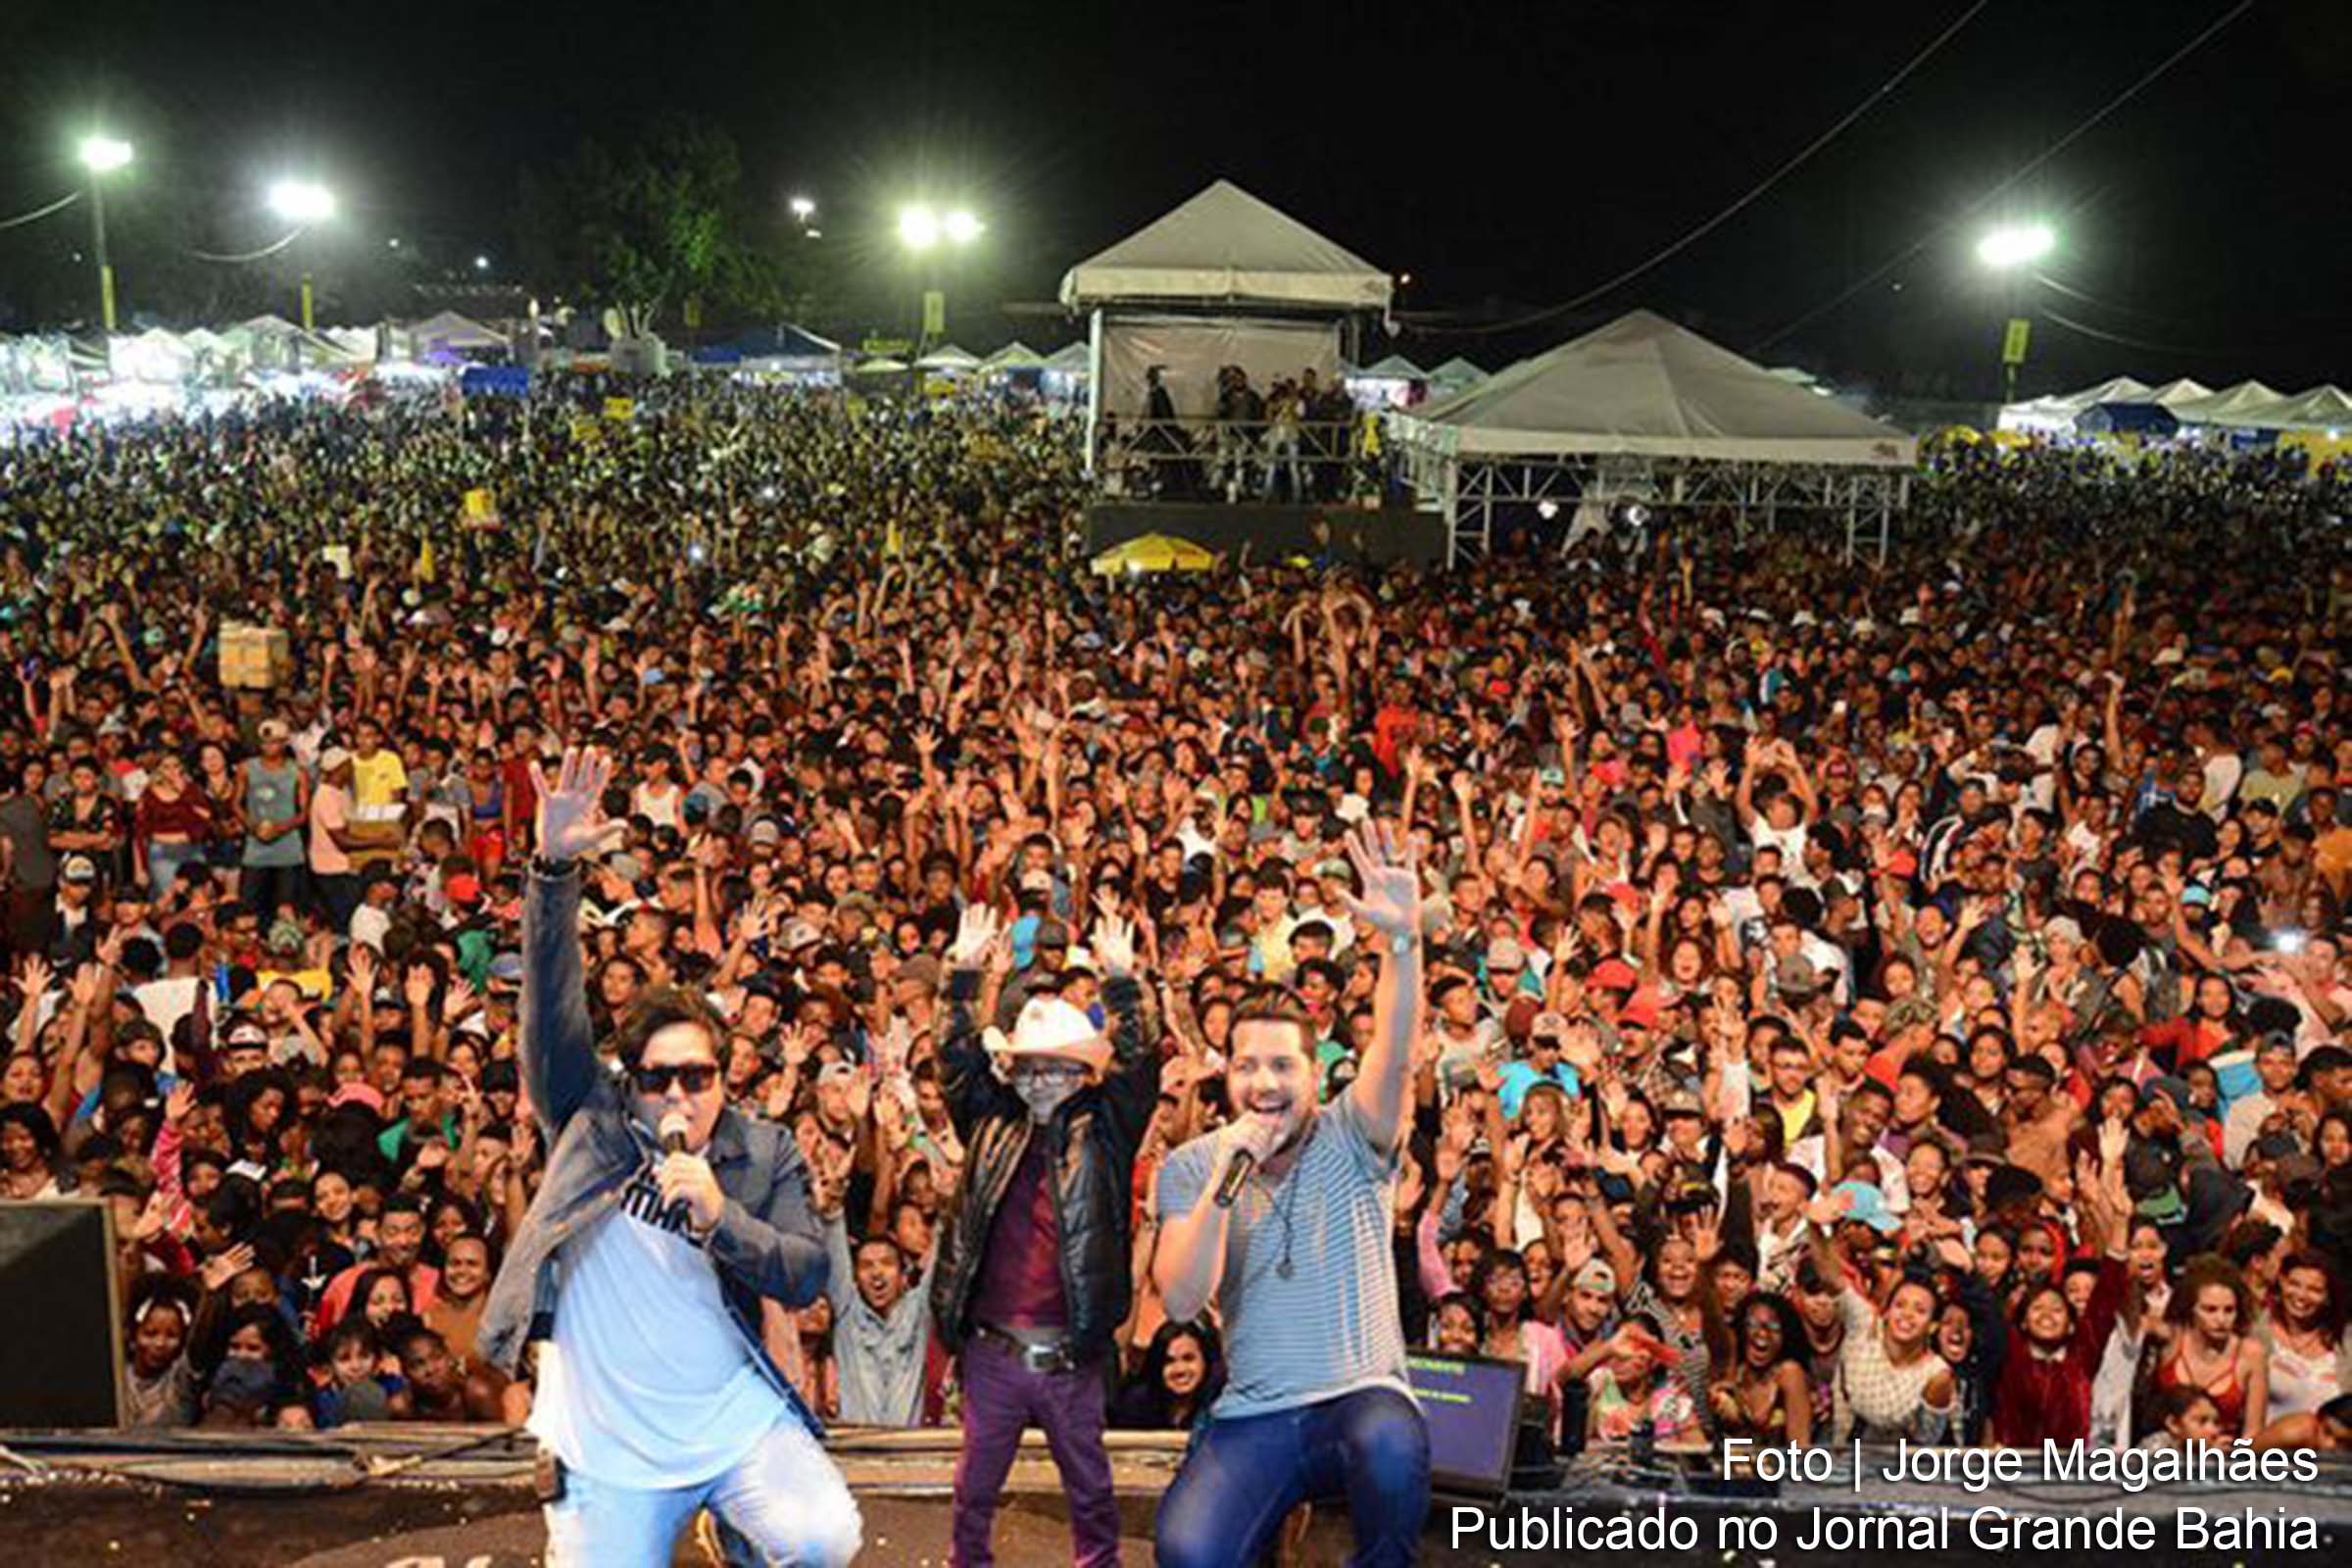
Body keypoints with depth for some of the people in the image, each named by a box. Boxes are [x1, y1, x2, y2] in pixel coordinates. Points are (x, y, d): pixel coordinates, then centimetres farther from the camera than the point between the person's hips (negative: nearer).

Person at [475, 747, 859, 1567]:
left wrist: (720, 1216, -20)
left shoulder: (765, 1154, 2)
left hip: (739, 1420, 0)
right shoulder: (592, 1124, 0)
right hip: (610, 1448, 0)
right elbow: (552, 1009, -10)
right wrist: (556, 868, -22)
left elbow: (806, 1278, -4)